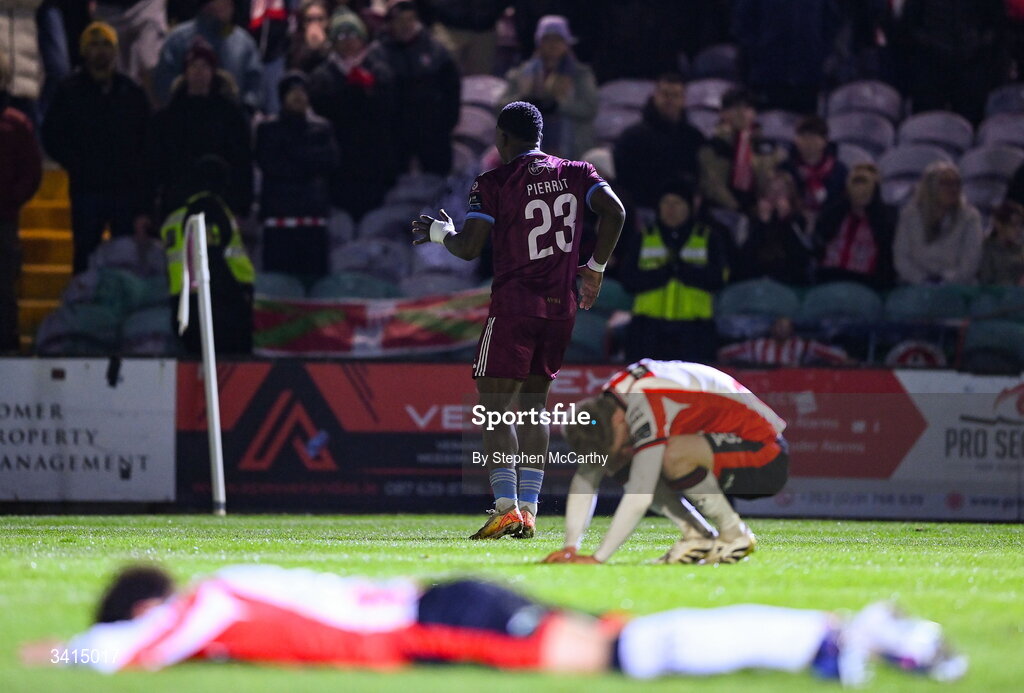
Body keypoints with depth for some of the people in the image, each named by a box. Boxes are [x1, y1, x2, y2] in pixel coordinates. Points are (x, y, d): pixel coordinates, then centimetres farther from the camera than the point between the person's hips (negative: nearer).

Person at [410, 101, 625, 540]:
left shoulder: (493, 183, -5)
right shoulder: (576, 173, 9)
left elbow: (469, 248, -9)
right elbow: (614, 213, -2)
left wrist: (440, 233, 12)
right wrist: (594, 268, 10)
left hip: (514, 303, -5)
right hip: (562, 305, 5)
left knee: (494, 408, -3)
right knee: (533, 405, 13)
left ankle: (506, 507, -16)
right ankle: (528, 509, 7)